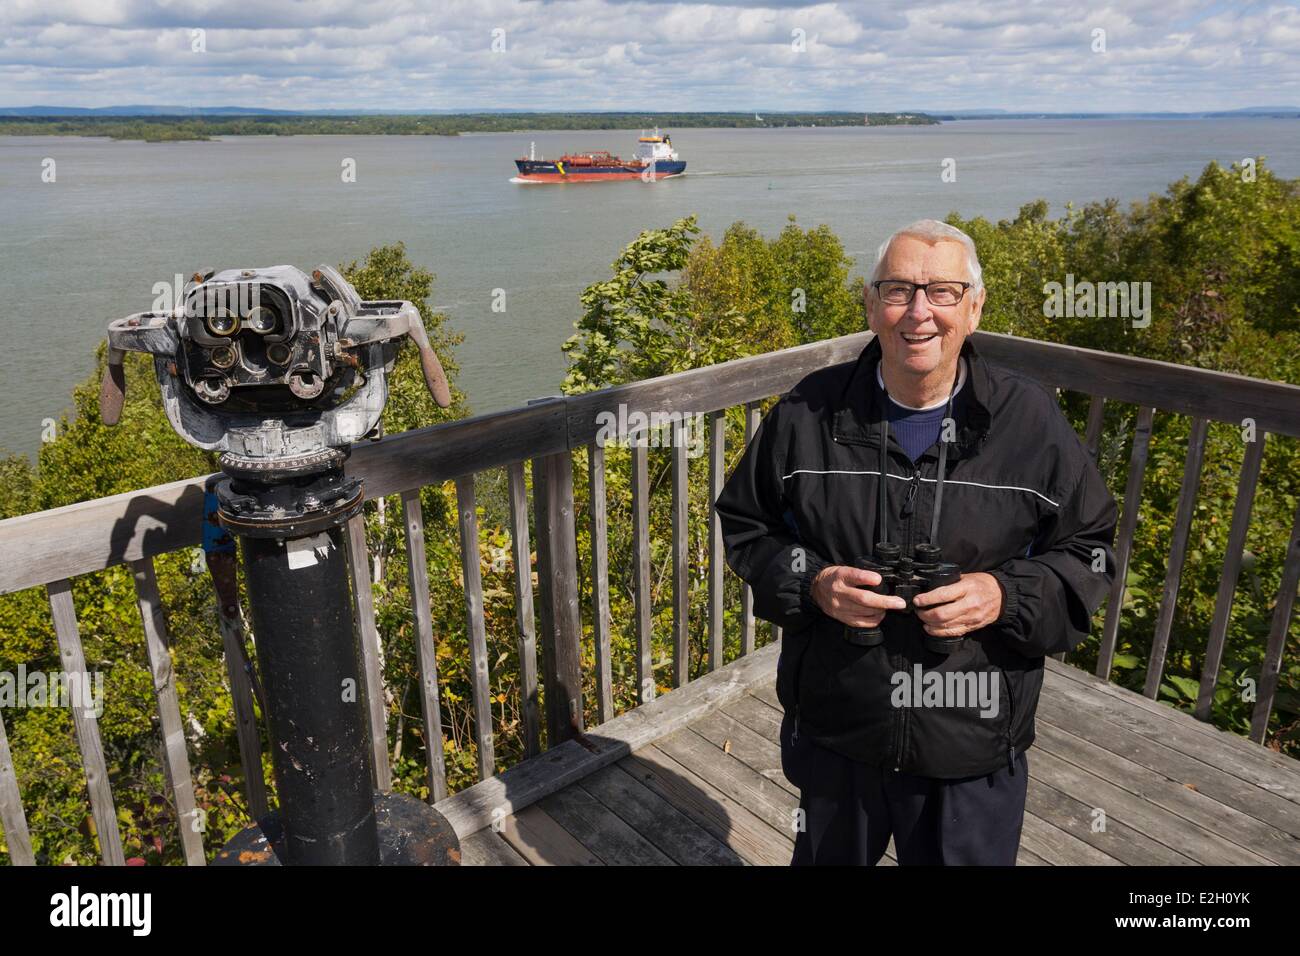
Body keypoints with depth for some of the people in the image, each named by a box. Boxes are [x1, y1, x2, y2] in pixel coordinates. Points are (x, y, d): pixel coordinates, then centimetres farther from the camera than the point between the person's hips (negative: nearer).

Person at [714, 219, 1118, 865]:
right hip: (834, 739, 1)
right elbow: (744, 523, 3)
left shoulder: (1030, 420, -9)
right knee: (827, 858, 26)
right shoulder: (808, 414, -8)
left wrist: (1007, 596, -19)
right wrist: (810, 582, -16)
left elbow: (1088, 550, 1)